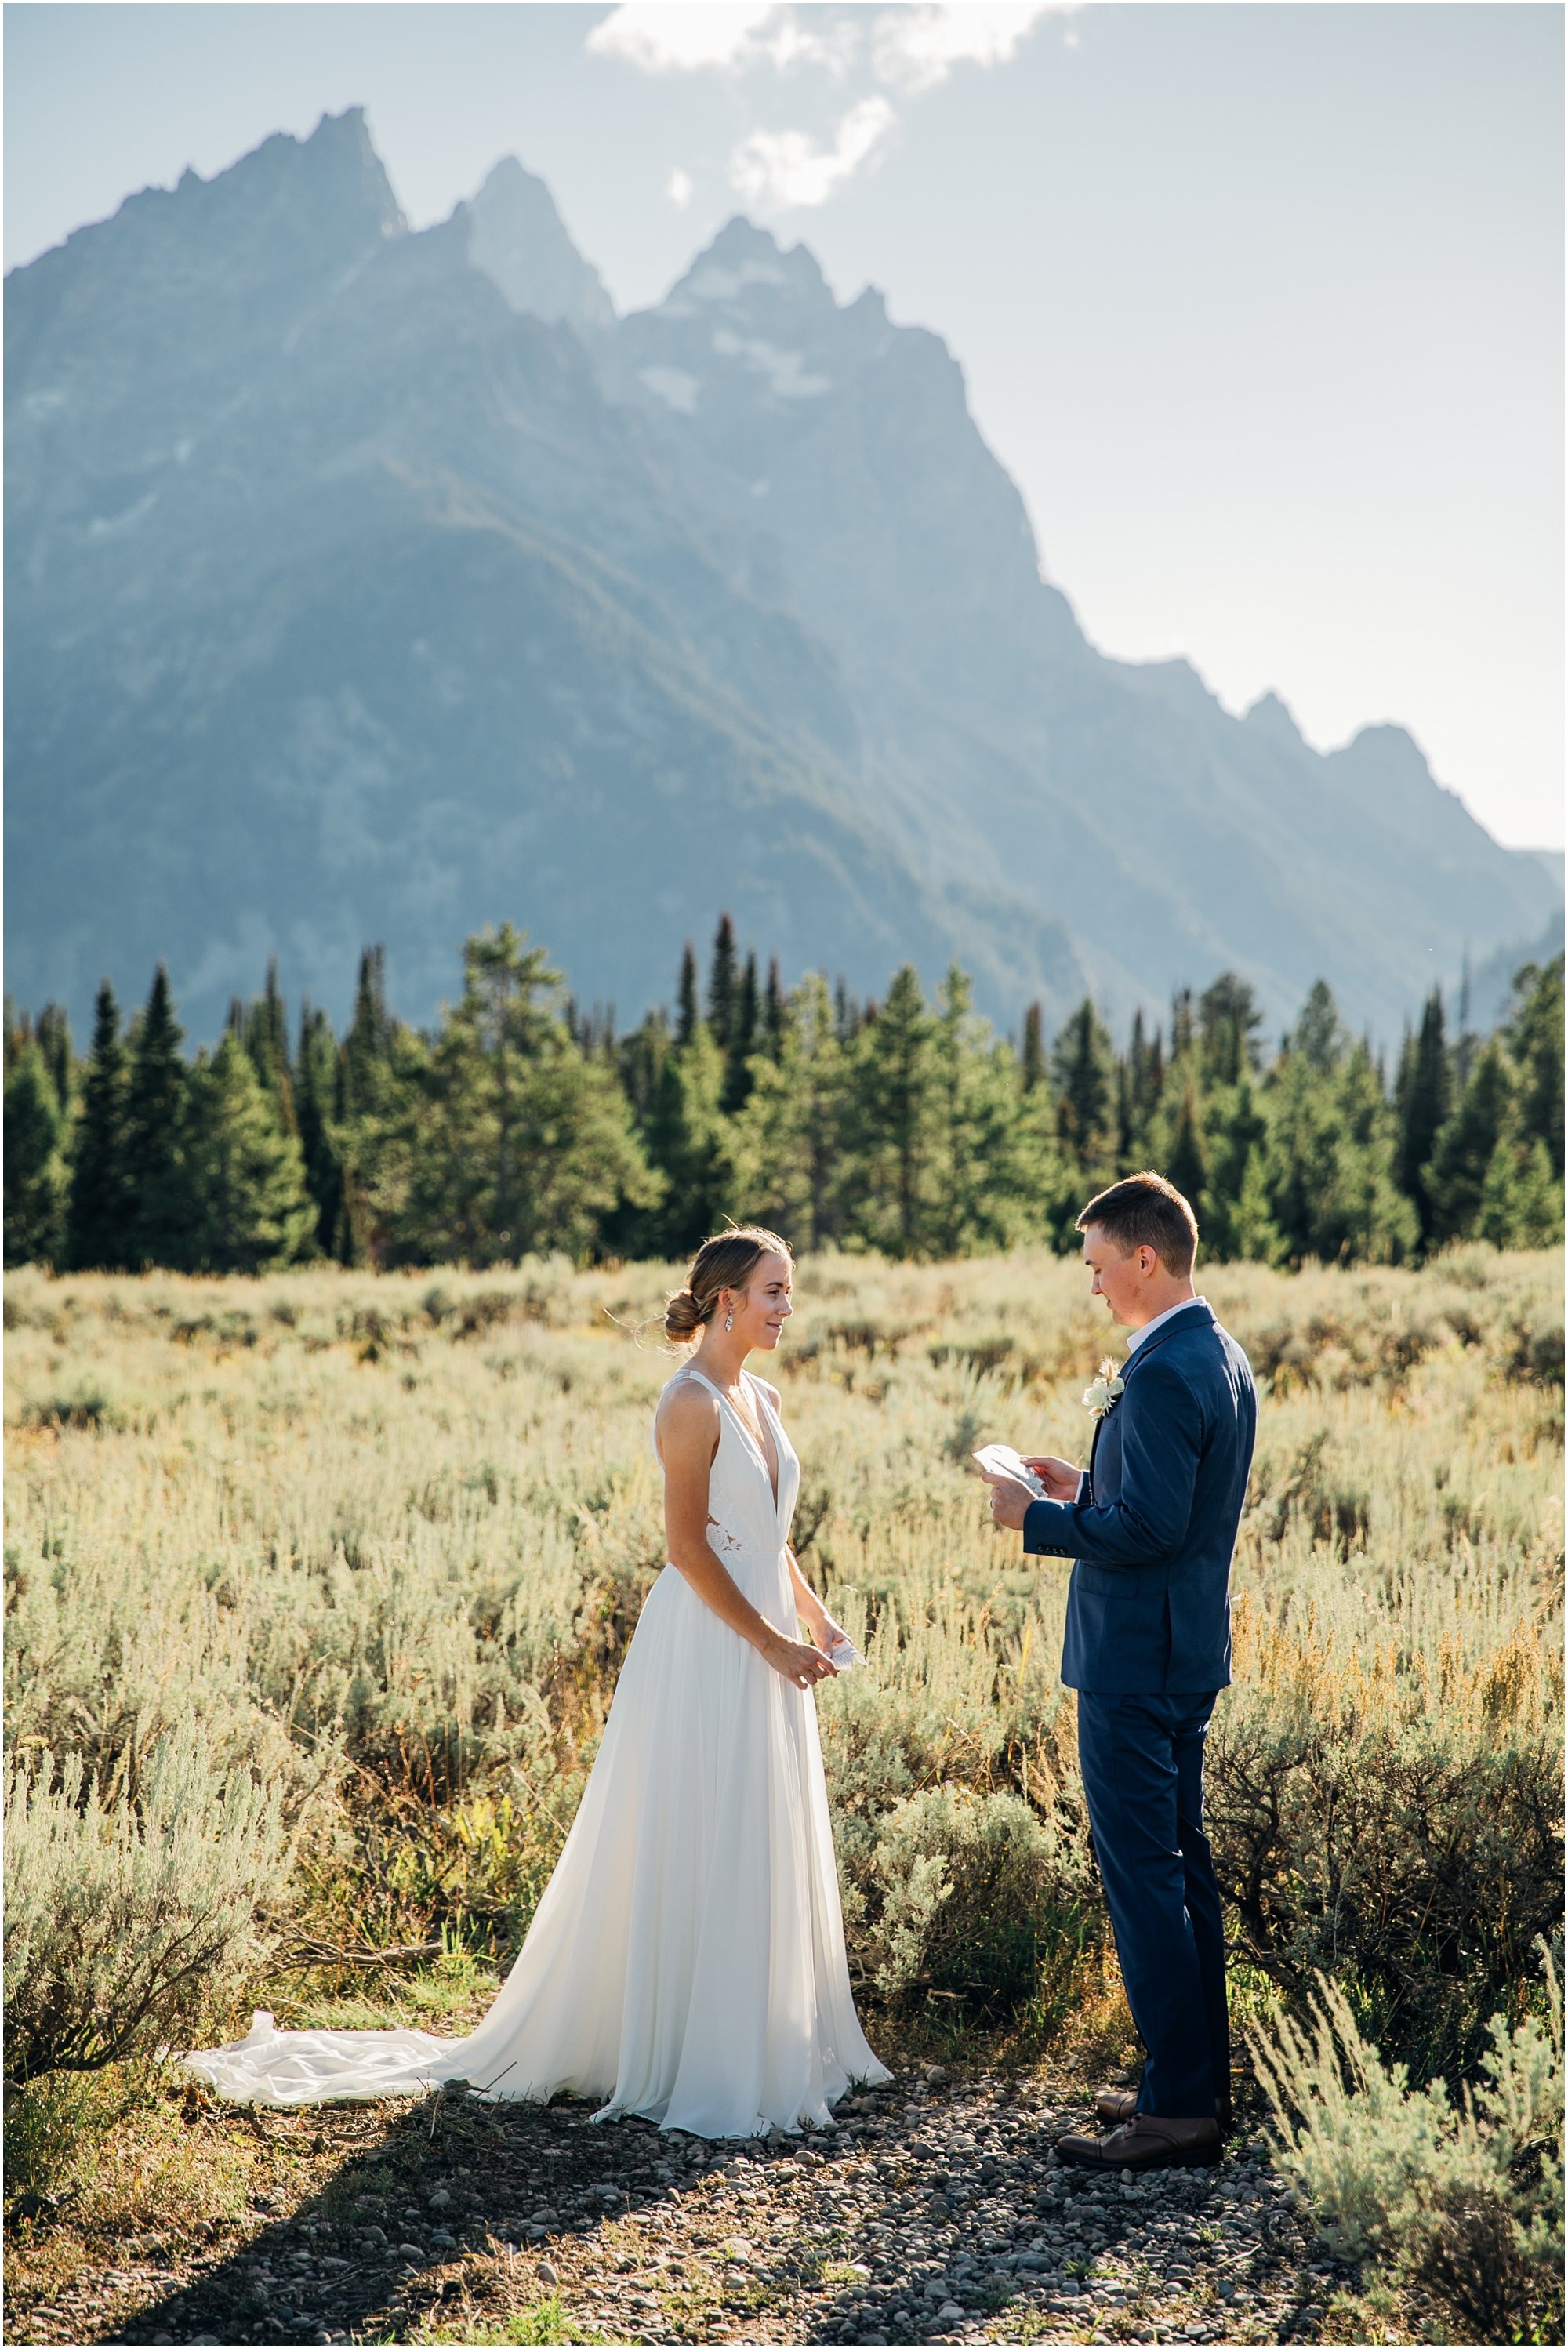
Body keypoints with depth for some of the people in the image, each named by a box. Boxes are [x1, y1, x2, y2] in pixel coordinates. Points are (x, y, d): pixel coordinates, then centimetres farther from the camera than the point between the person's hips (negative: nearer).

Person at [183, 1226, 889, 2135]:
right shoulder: (692, 1402, -15)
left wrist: (814, 1615, 5)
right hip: (707, 1647, -9)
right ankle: (699, 2061, 10)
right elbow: (688, 1546, -19)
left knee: (770, 1849, 14)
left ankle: (773, 2044, 26)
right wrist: (771, 1642, -19)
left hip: (765, 1644, 9)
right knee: (702, 1851, -1)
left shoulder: (764, 1400, 12)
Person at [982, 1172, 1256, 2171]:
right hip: (1189, 1649, 11)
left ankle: (1179, 2107, 1)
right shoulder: (1222, 1356, 11)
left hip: (1135, 1662, -11)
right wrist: (1084, 1489, 13)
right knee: (1182, 1863, 16)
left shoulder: (1163, 1374, -21)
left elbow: (1149, 1527, -25)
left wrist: (1038, 1521, -13)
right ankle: (1203, 2081, 25)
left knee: (1143, 1872, -4)